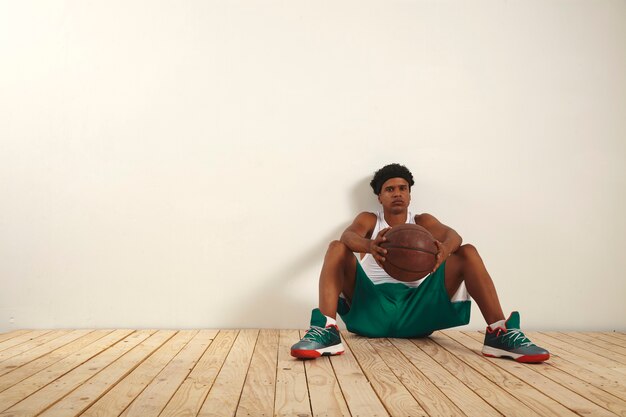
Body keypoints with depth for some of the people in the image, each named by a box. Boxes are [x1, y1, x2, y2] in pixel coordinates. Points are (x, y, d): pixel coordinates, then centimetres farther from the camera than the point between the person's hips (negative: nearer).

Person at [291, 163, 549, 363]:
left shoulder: (423, 222, 15)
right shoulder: (368, 220, 12)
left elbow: (452, 234, -8)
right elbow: (348, 236, -14)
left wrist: (445, 249, -36)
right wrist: (369, 247, -39)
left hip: (416, 310, 1)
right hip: (371, 308, -1)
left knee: (467, 252, -12)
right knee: (337, 248, -22)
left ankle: (499, 334, -25)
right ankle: (326, 331, -40)